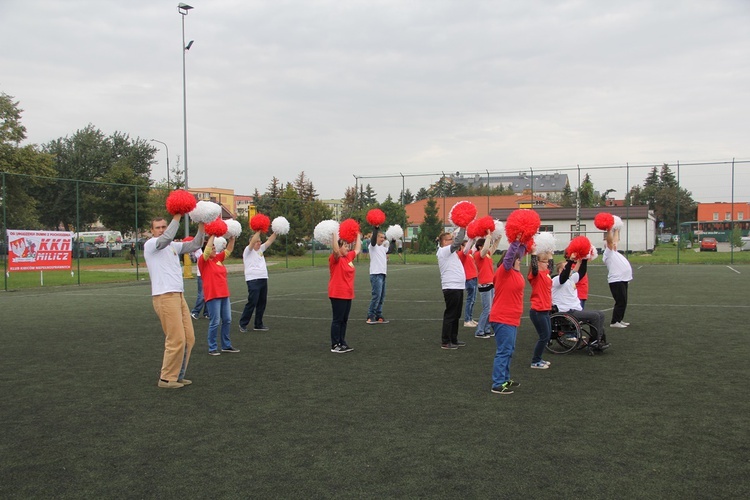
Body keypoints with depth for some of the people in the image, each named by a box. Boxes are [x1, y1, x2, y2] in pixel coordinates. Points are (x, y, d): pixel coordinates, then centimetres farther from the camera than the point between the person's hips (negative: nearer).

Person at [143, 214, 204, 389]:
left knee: (189, 338, 8)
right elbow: (167, 237, -21)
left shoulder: (173, 246, 20)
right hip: (164, 297, -8)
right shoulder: (150, 245, -2)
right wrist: (177, 216, -17)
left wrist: (201, 226, 2)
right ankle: (167, 378, 2)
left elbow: (194, 245, 14)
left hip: (179, 296, 8)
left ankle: (177, 375, 18)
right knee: (176, 339, -10)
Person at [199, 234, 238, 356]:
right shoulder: (203, 261, -5)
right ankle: (212, 348, 6)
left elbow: (229, 250, 14)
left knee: (227, 320, 11)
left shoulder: (218, 258, 13)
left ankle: (226, 345, 22)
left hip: (224, 294, 7)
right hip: (212, 295, -7)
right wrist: (212, 236, -18)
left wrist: (232, 238, 1)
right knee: (215, 322, -5)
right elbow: (207, 250, -21)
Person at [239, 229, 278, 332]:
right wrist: (258, 231, -21)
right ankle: (243, 324, 2)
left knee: (262, 303, 9)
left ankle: (258, 325, 17)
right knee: (252, 303, -9)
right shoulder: (248, 250, -1)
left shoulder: (261, 249, 17)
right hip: (253, 280, -7)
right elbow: (253, 241, -19)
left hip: (263, 279, 7)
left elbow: (270, 241, 13)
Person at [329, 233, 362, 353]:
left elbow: (357, 249, 28)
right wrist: (335, 234, -34)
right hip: (337, 294, -8)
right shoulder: (335, 258, -11)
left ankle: (342, 343, 22)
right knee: (337, 320, -3)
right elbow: (335, 250, -32)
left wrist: (358, 235, 30)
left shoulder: (349, 257, 12)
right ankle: (335, 345, 3)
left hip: (348, 294, 8)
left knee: (344, 320, 14)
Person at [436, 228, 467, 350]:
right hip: (451, 288, -10)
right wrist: (462, 229, -15)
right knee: (450, 315, -5)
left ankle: (453, 339, 25)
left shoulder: (450, 251, 18)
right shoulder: (444, 251, -12)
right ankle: (445, 342, 0)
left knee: (456, 315, 16)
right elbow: (457, 242, -20)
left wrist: (464, 230, 10)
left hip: (457, 287, 10)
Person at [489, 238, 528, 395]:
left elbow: (519, 252, 23)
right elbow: (509, 256, -28)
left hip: (511, 319, 10)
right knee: (504, 351, -7)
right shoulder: (504, 271, -12)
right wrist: (516, 241, -28)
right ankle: (498, 384, -3)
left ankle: (505, 379, 28)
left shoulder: (515, 272, 11)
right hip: (503, 319, -10)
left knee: (509, 350, 17)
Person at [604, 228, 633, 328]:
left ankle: (619, 320, 23)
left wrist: (617, 230, 30)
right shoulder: (608, 253, -5)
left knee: (623, 302, 14)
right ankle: (614, 322, -3)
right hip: (616, 281, -10)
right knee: (620, 302, -8)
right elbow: (610, 241, -18)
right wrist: (609, 230, -23)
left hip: (623, 280, 10)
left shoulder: (614, 253, 20)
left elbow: (615, 240, 28)